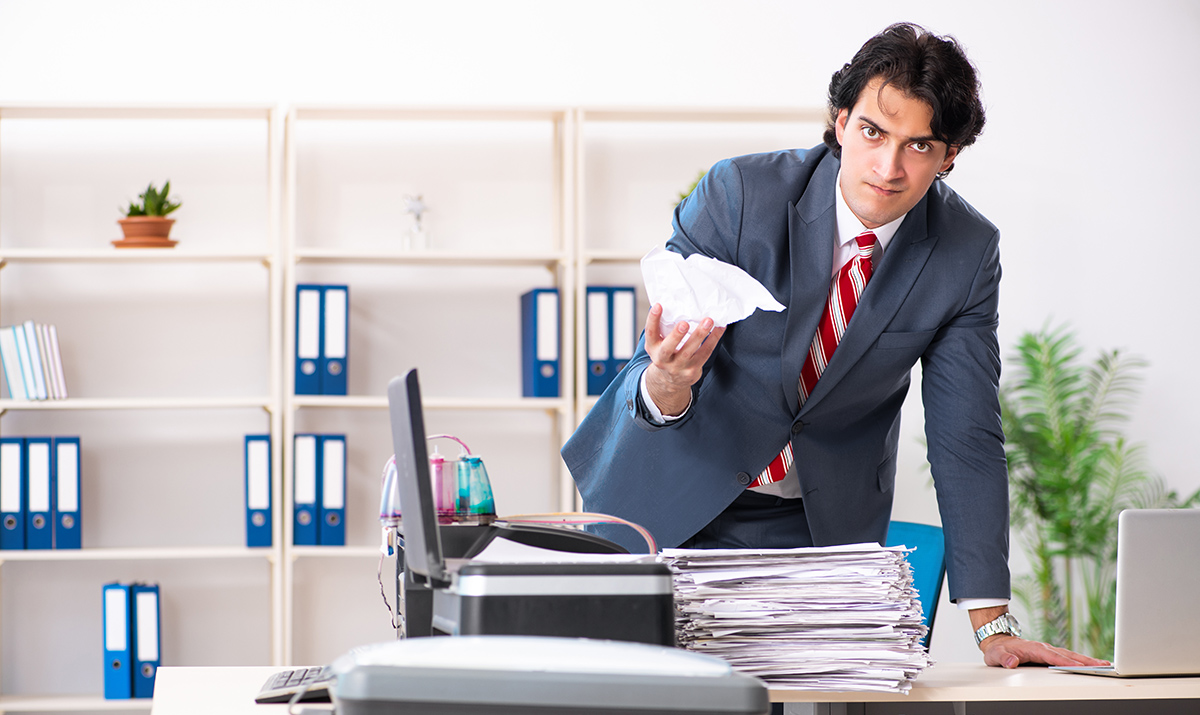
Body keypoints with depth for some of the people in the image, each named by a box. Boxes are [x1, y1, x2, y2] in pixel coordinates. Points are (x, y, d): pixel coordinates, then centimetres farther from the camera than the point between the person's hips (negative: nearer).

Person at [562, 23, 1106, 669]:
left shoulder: (967, 253, -13)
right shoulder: (739, 193, -20)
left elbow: (966, 435, -11)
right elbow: (651, 381, -18)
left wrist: (992, 624, -17)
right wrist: (667, 385, -45)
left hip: (822, 526, 2)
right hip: (675, 496, -1)